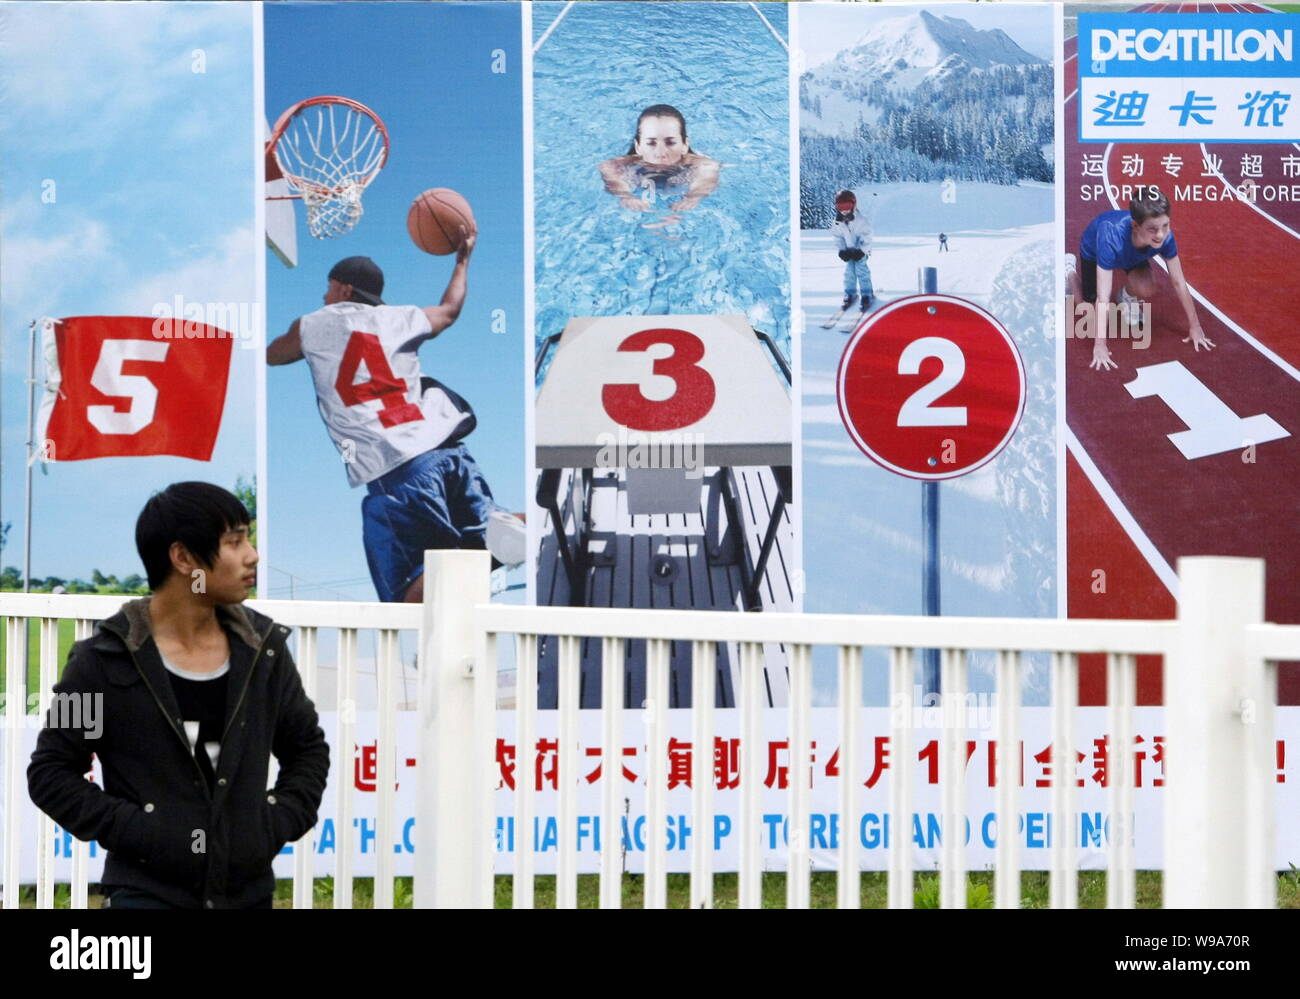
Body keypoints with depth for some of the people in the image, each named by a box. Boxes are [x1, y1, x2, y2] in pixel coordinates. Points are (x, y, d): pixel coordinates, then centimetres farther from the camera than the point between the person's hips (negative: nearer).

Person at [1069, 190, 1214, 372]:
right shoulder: (1112, 238, -49)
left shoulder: (1166, 237, -37)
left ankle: (1127, 296, 15)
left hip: (1132, 255, 3)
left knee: (1146, 291, -21)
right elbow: (1103, 297, -48)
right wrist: (1100, 345, -51)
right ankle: (1071, 267, 29)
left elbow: (1179, 283, -24)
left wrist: (1194, 326, -17)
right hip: (1093, 252, -3)